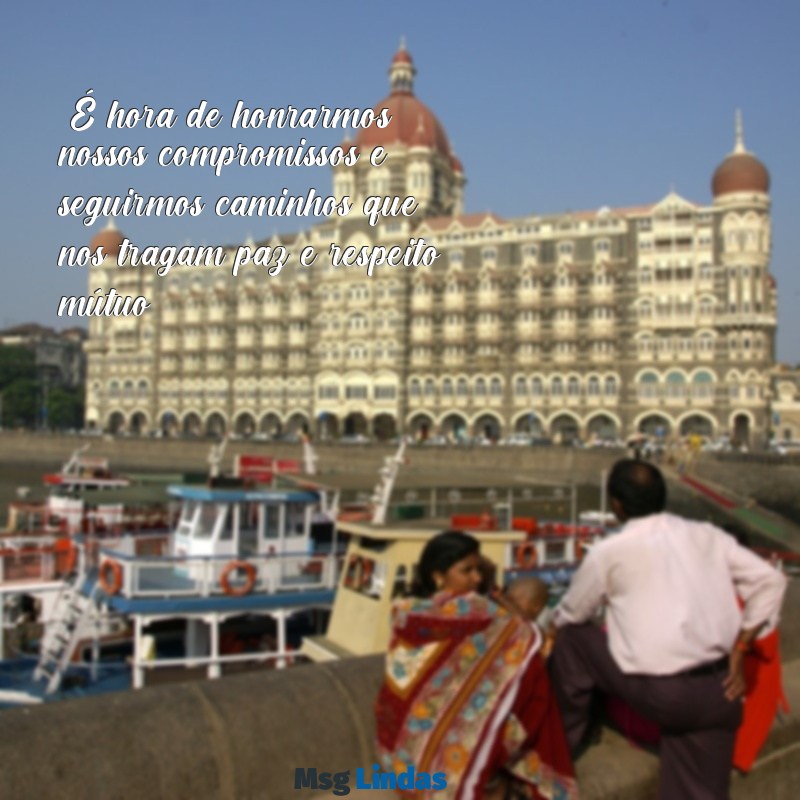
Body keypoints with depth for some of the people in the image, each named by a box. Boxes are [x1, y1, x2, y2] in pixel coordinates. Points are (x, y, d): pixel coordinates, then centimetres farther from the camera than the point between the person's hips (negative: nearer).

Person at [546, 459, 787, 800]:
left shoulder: (609, 552, -2)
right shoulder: (708, 535, 9)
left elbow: (571, 614, 11)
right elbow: (770, 582, 7)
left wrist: (551, 629, 34)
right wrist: (739, 650, 9)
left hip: (657, 692, -4)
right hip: (719, 692, 5)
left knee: (571, 637, 16)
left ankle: (565, 737, 33)